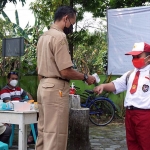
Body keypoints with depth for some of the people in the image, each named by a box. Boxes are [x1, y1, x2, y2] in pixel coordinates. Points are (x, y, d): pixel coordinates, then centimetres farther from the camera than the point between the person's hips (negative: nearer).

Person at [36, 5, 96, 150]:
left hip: (43, 86, 10)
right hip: (55, 88, -10)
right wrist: (85, 77, -5)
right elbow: (65, 71, -19)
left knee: (44, 131, 15)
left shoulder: (44, 36, 14)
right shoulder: (59, 36, -15)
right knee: (55, 134, -5)